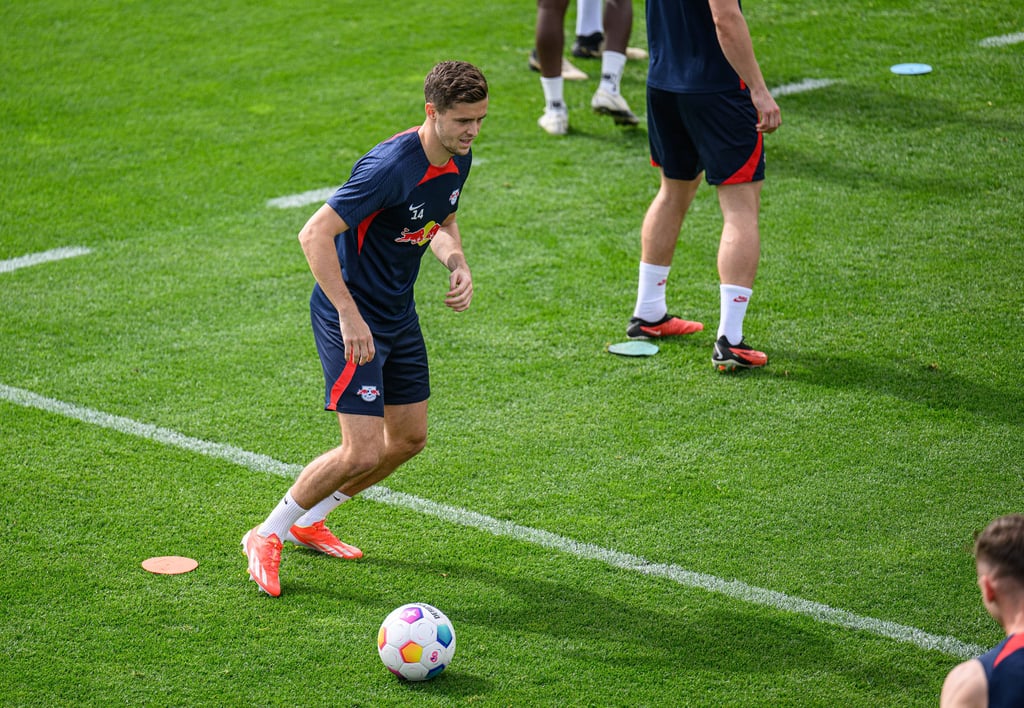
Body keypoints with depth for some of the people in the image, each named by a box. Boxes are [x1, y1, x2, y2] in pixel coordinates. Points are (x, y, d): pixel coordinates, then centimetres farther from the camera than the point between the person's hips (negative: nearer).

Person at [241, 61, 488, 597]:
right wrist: (348, 315, -30)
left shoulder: (458, 160, 0)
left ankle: (307, 522, 32)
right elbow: (314, 234, -29)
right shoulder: (391, 166, -27)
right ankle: (267, 536, 8)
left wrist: (457, 266, -1)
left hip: (399, 314, 9)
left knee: (409, 439, 14)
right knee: (363, 453, -13)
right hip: (352, 317, -9)